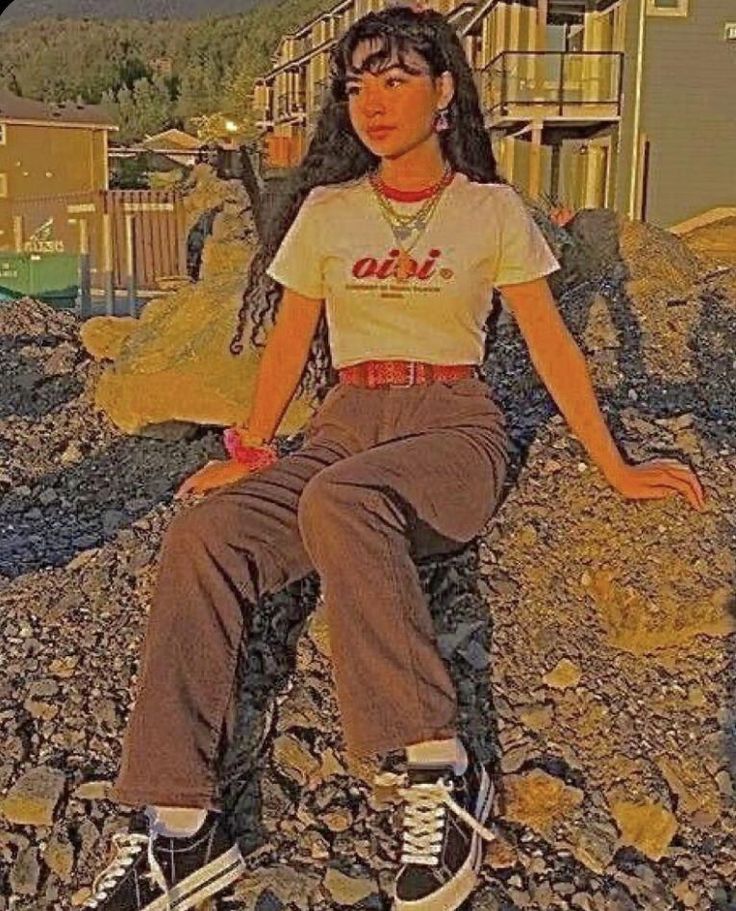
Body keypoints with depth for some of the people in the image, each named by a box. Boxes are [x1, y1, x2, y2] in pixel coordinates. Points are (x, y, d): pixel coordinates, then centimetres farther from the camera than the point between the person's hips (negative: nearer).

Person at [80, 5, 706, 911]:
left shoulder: (492, 210, 7)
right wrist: (248, 452, 9)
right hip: (344, 423, 3)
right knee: (202, 532, -27)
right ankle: (179, 826, -28)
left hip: (453, 426, -3)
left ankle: (441, 770, -31)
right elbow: (287, 343, 17)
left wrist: (616, 469, 5)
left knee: (339, 500, -39)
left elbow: (552, 345, 8)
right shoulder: (326, 210, 14)